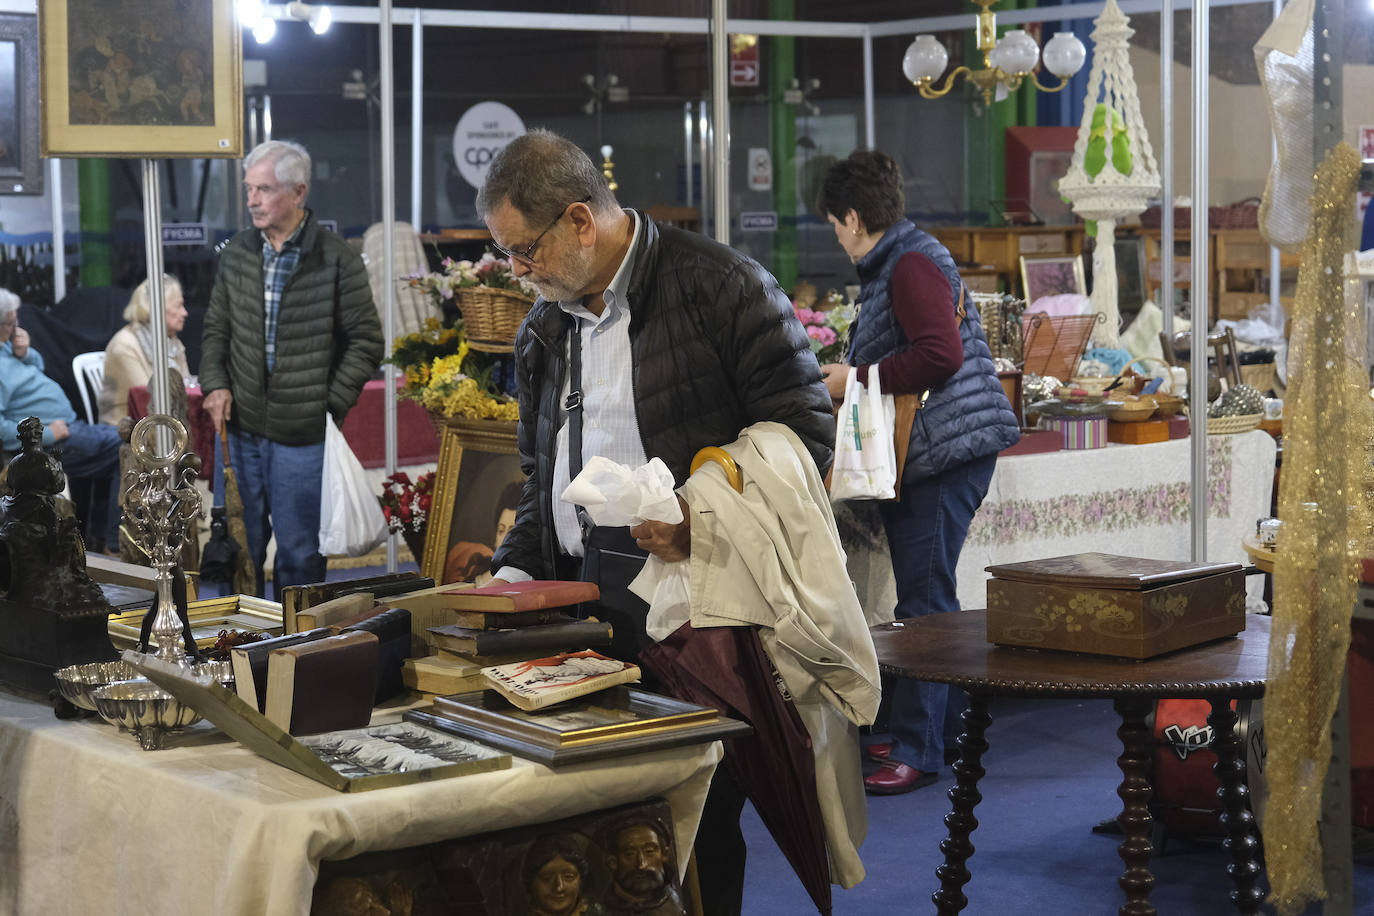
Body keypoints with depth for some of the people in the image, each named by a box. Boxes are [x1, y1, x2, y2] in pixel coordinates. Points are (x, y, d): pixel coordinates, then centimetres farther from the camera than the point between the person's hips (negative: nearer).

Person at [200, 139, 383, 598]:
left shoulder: (337, 259, -7)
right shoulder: (235, 254, 7)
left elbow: (365, 340, -3)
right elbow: (216, 328, 17)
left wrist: (332, 404, -9)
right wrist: (215, 385, 1)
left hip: (304, 435, -4)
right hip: (240, 427, 4)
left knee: (299, 550, 5)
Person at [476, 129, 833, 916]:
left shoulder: (719, 284, -4)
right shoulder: (546, 330, 19)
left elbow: (805, 424, -7)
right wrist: (518, 571, 11)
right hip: (584, 599, 6)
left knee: (699, 819, -5)